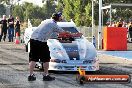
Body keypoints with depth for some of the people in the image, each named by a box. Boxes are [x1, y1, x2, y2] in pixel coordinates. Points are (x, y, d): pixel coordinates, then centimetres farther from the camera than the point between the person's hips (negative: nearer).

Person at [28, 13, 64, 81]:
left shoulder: (46, 21, 19)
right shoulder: (53, 24, 0)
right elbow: (62, 32, 9)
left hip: (33, 38, 7)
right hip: (41, 41, -7)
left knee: (33, 58, 12)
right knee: (46, 59, 8)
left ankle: (31, 75, 12)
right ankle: (45, 75, 14)